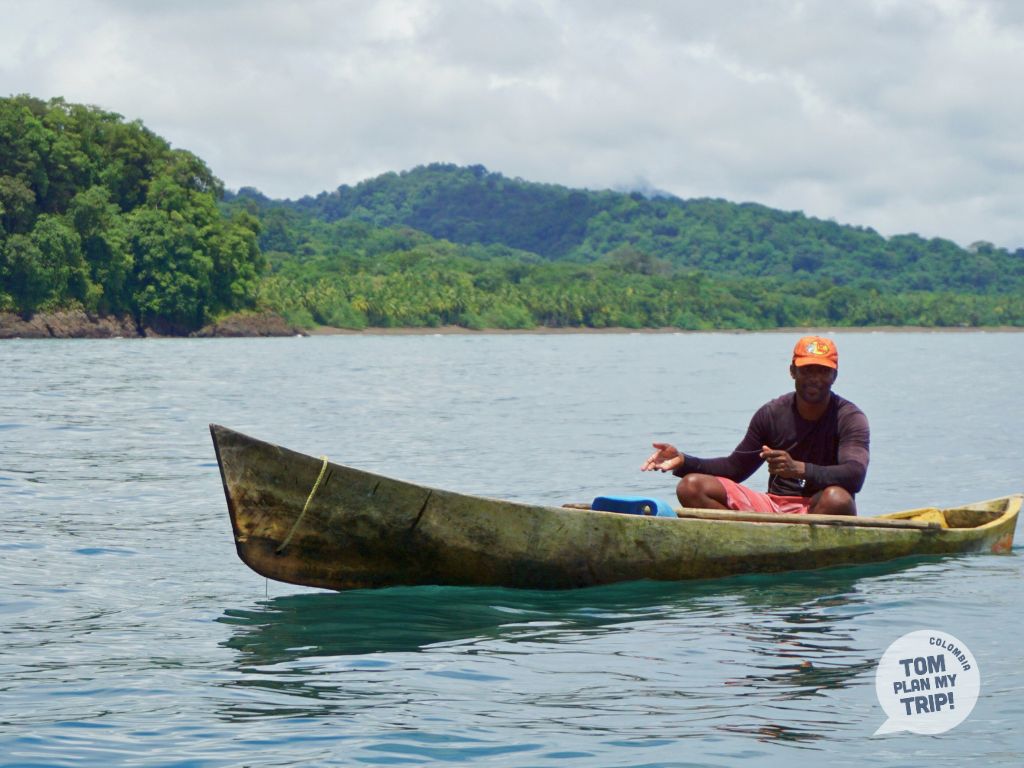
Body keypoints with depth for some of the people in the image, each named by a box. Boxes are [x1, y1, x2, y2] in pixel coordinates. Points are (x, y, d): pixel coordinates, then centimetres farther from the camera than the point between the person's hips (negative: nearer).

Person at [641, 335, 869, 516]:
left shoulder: (850, 418, -6)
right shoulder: (772, 413, 7)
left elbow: (855, 475, -24)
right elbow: (735, 467, 14)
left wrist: (799, 469, -40)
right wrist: (683, 461, -1)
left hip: (822, 513, -4)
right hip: (774, 507, 5)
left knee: (837, 498, -40)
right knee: (691, 487, -13)